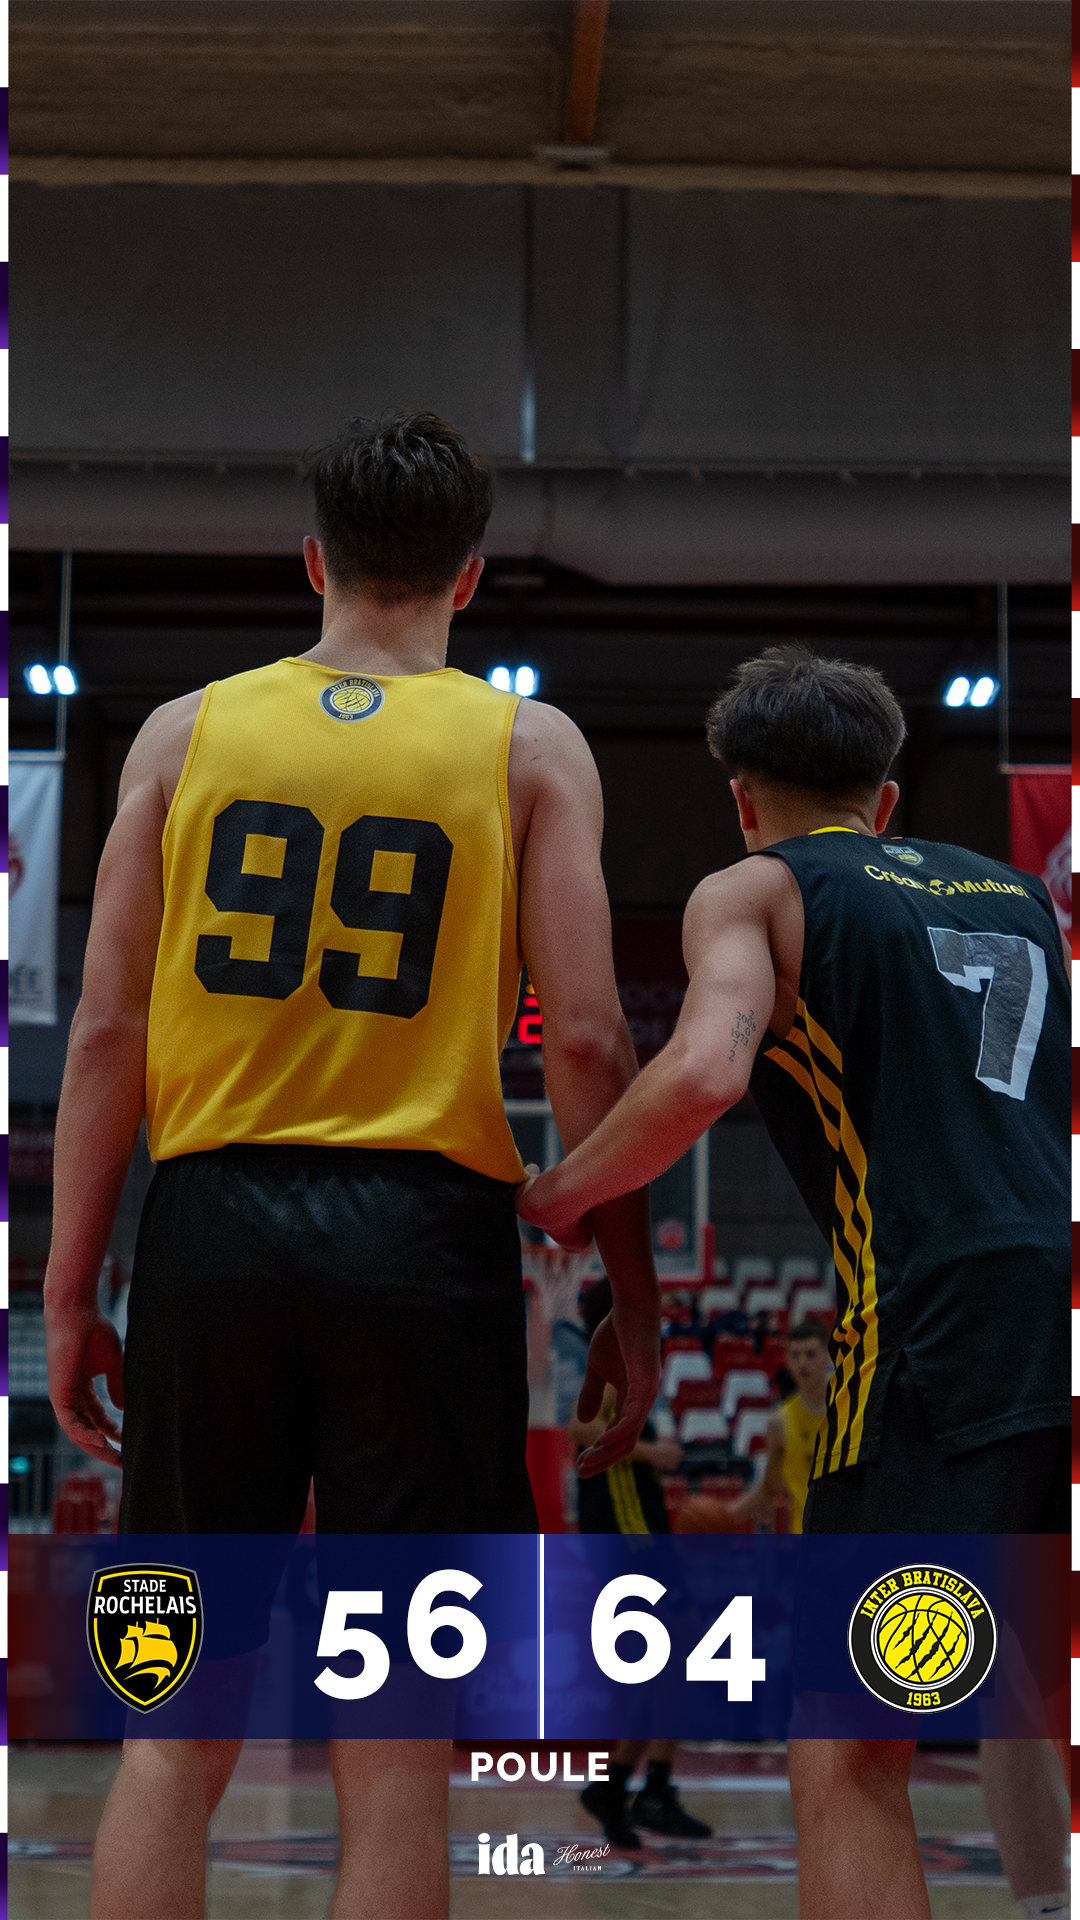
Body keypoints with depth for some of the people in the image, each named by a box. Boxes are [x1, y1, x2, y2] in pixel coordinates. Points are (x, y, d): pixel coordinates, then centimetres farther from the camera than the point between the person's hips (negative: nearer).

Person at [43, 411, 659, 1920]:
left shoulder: (189, 731, 7)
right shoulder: (530, 749, 3)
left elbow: (107, 1032, 3)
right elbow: (585, 1042, -4)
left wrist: (69, 1288, 9)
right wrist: (633, 1297, 3)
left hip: (214, 1226, 2)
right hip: (425, 1231, -2)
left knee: (178, 1735, 11)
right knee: (393, 1753, 4)